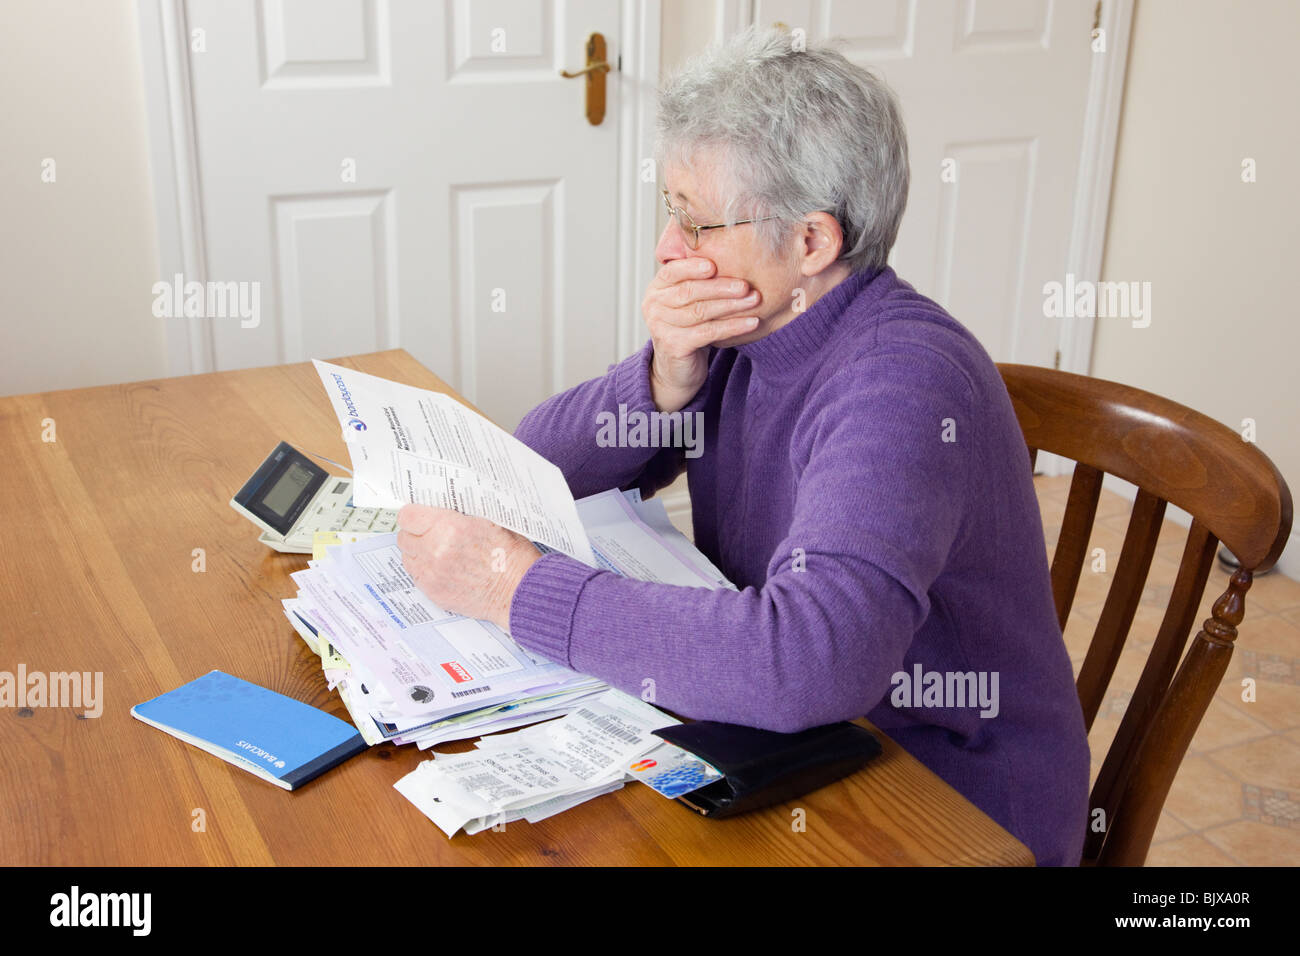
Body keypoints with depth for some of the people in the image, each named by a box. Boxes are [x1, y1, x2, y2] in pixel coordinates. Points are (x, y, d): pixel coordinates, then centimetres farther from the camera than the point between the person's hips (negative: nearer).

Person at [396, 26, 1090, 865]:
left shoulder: (903, 381, -26)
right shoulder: (746, 326, -2)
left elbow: (812, 657, -40)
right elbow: (538, 463, 1)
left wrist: (519, 583, -33)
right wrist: (665, 380, -18)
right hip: (788, 755, 6)